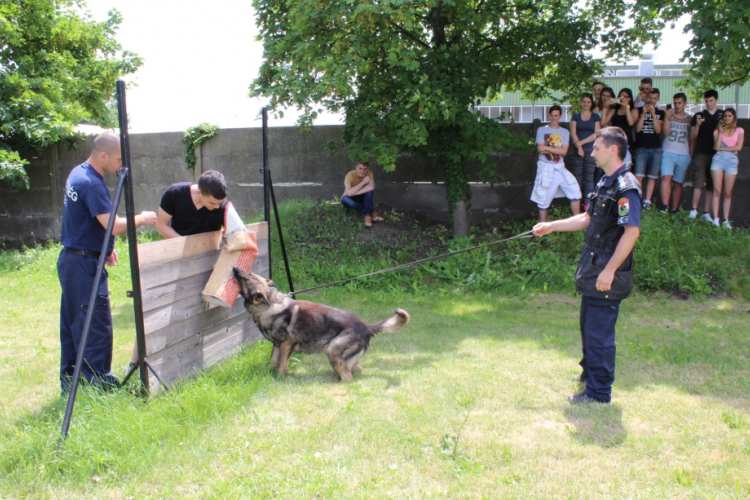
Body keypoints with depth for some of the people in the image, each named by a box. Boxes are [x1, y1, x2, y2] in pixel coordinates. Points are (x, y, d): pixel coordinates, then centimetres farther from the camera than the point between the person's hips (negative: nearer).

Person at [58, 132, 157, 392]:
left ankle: (69, 379, 23)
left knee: (73, 322, 15)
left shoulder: (78, 173, 11)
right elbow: (114, 225, -26)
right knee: (97, 324, -5)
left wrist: (105, 247, 21)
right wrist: (141, 219, -10)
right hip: (84, 263, -10)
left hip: (71, 259, 10)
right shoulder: (92, 184, -21)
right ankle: (99, 382, 1)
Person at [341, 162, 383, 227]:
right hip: (352, 200, -2)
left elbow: (371, 187, -36)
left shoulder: (369, 174, -17)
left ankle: (368, 215, -31)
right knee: (344, 199, -37)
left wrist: (354, 192, -38)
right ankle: (372, 213, -29)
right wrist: (363, 182, -38)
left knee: (369, 187, -27)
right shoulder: (350, 175, -25)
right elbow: (349, 193, -39)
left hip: (363, 199, 2)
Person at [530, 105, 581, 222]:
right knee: (543, 199, 0)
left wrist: (547, 148, -11)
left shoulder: (565, 132, 8)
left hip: (560, 168, 3)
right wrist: (557, 149, -9)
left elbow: (564, 151, -5)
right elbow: (540, 149, -11)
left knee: (575, 191, -2)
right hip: (545, 168, -3)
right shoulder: (541, 130, 1)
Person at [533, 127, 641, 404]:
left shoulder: (626, 187, -18)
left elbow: (632, 231, -24)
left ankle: (599, 391, 8)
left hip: (607, 277, -10)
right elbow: (587, 218, 22)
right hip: (593, 271, 10)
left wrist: (609, 270, -25)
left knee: (599, 332, -3)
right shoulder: (606, 182, 13)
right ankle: (590, 372, 39)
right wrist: (551, 226, 19)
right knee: (589, 326, 21)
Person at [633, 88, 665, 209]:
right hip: (641, 148, -3)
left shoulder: (660, 113, 11)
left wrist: (653, 114, -9)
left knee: (652, 177, 2)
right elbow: (638, 129, -4)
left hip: (656, 148, 3)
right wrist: (644, 113, -12)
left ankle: (647, 201, 6)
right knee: (639, 176, -13)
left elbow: (658, 130, -1)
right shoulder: (639, 110, 5)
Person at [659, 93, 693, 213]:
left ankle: (674, 209, 4)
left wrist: (691, 154, 7)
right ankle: (665, 206, -27)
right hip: (668, 152, -2)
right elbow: (665, 132, -4)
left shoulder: (690, 119, 13)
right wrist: (666, 118, -15)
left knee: (678, 183, 2)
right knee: (666, 177, -20)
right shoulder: (669, 116, 9)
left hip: (684, 155, 2)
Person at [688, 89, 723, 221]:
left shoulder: (723, 116, 12)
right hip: (700, 154, -1)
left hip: (716, 155, 1)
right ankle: (694, 210, -8)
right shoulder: (698, 116, 11)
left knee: (711, 186, 2)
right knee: (698, 183, -11)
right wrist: (697, 124, -10)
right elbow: (692, 137, 6)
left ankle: (706, 213, 4)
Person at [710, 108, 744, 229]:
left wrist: (722, 148, -2)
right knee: (717, 191, -7)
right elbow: (716, 147, -3)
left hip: (732, 161, 0)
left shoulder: (739, 130, 10)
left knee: (728, 193, -1)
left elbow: (738, 147, -3)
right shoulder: (718, 130, 12)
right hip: (718, 160, 0)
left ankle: (726, 220, 1)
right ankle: (716, 219, -9)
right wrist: (720, 132, -6)